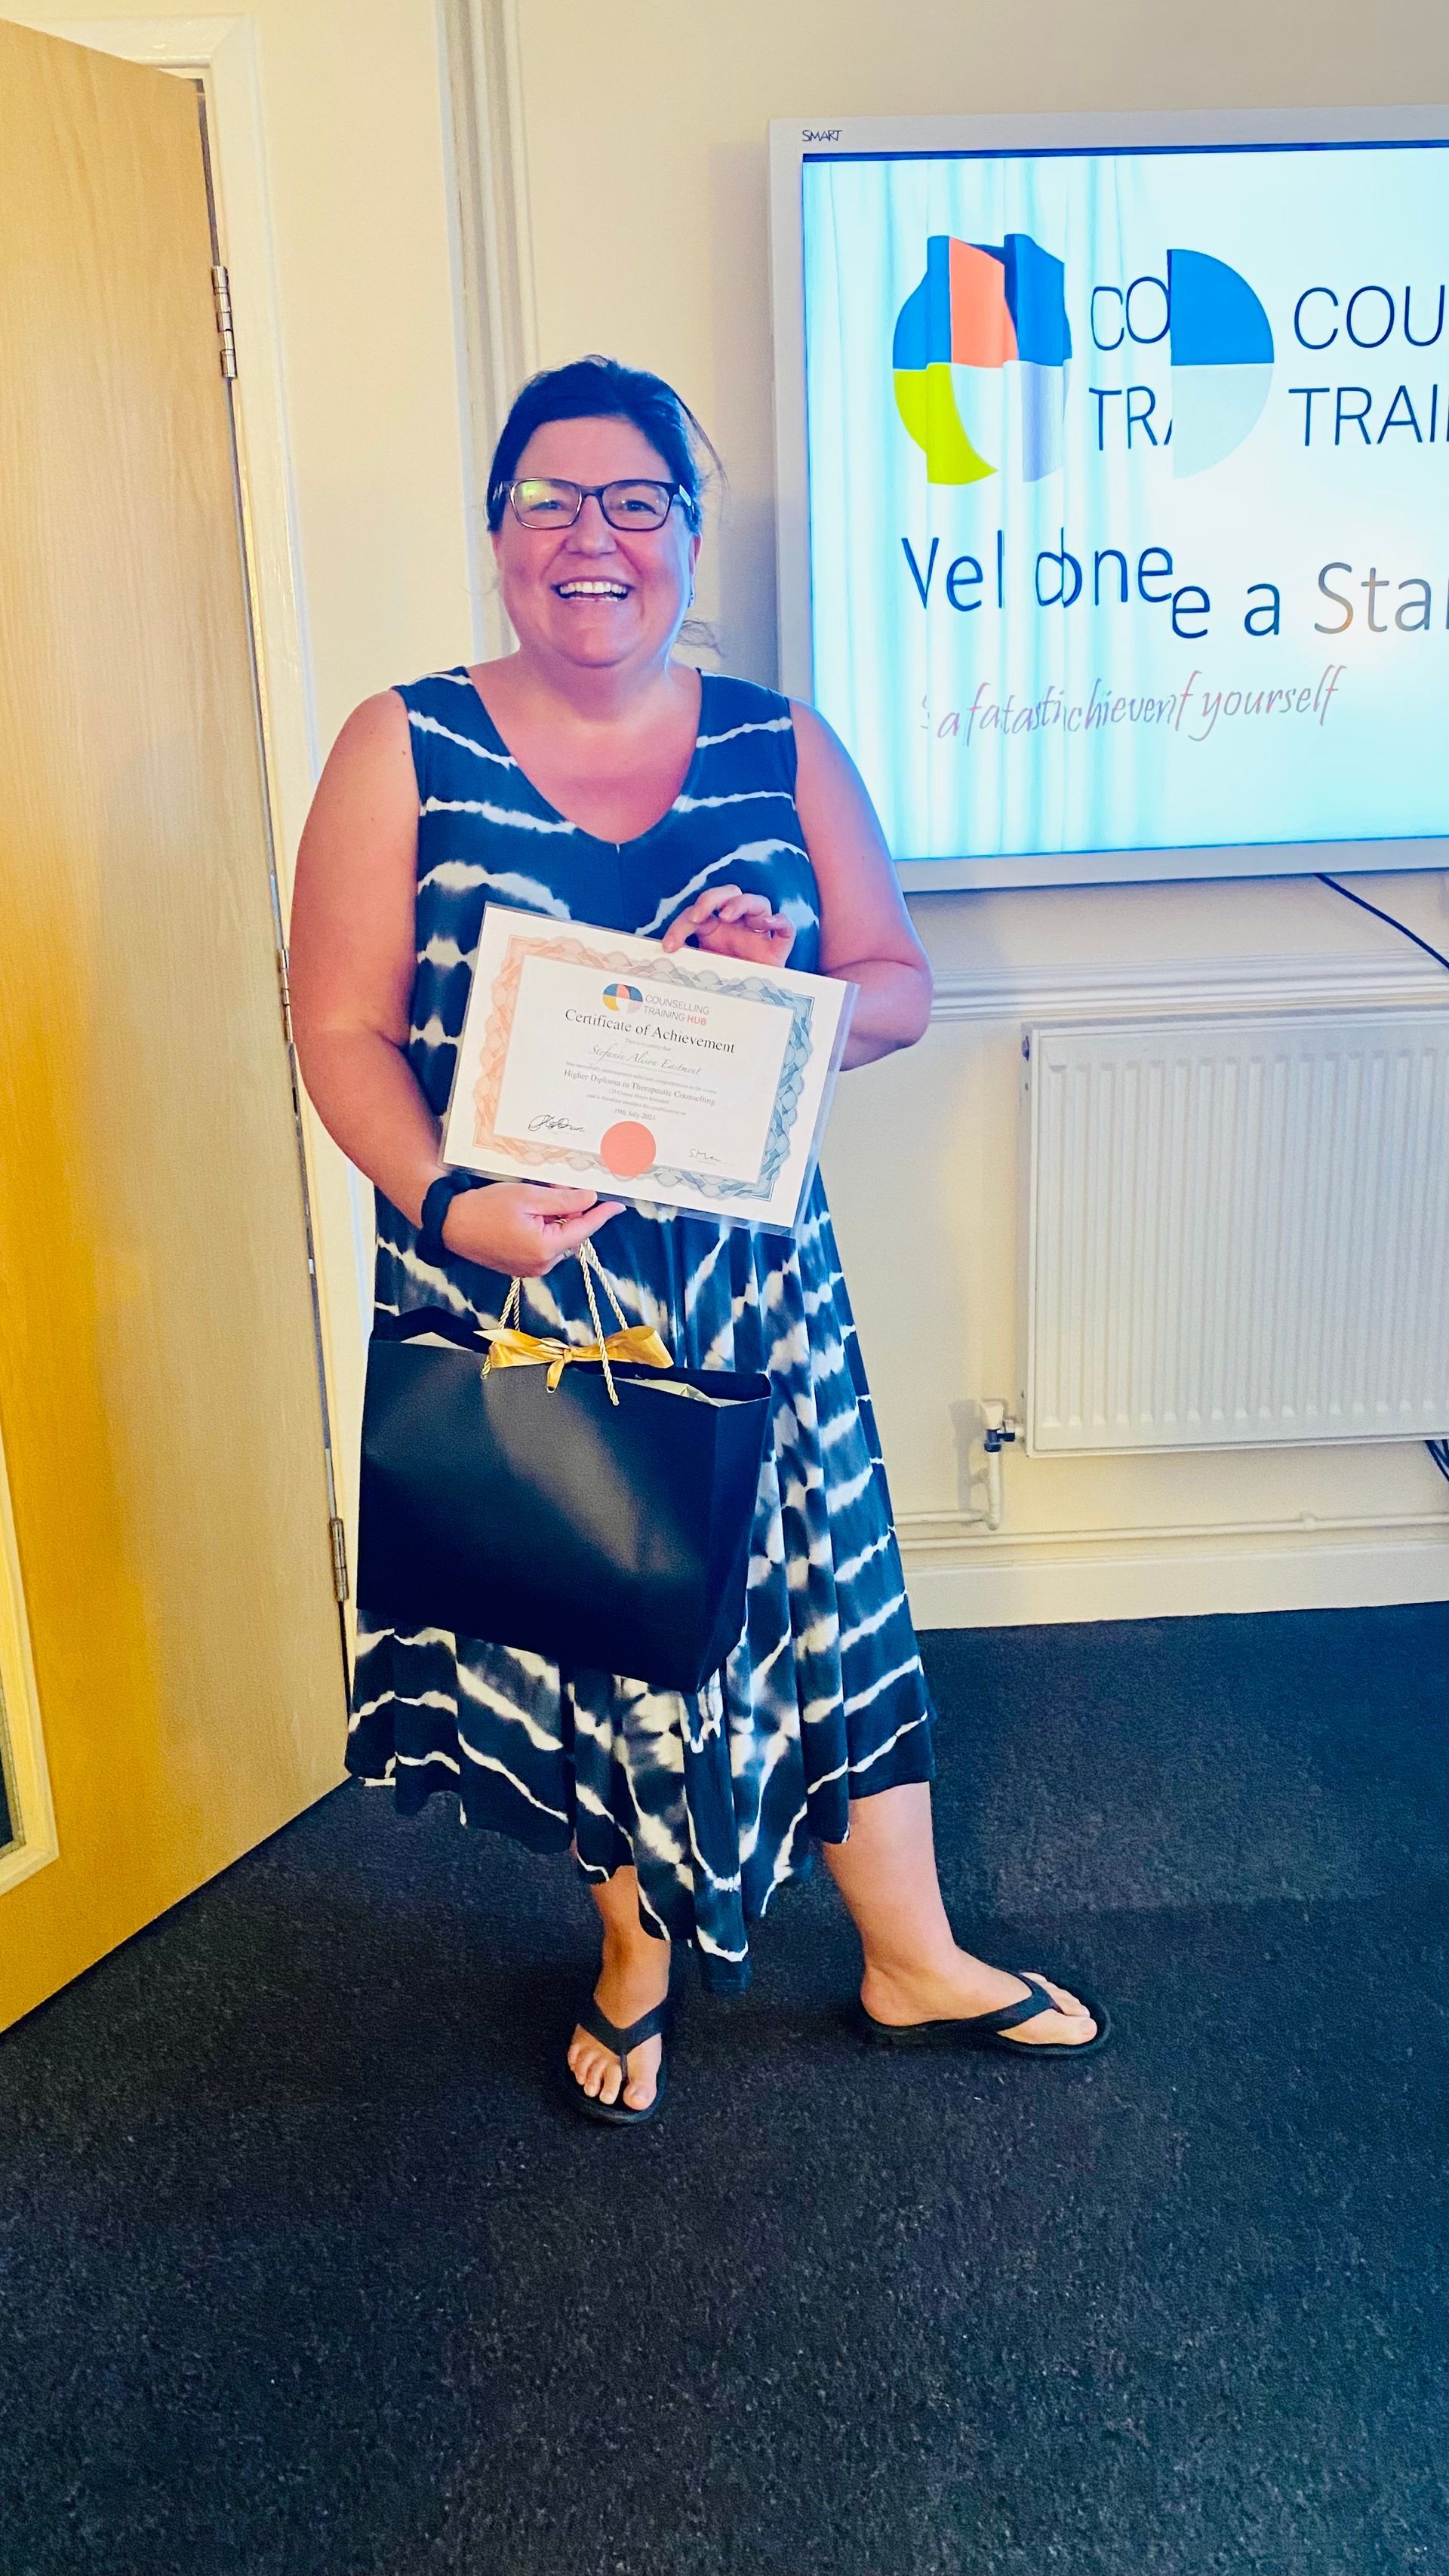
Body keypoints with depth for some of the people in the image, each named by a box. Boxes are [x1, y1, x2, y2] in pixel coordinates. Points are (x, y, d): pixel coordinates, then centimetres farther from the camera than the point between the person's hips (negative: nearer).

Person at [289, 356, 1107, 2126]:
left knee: (814, 1595, 11)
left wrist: (788, 990, -17)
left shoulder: (785, 752, 3)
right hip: (511, 1284, -1)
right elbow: (342, 1029, -7)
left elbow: (902, 988, 5)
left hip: (745, 1276, 2)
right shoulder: (404, 752, -3)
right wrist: (449, 1202, -23)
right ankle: (636, 1952, 41)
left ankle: (912, 1964, 34)